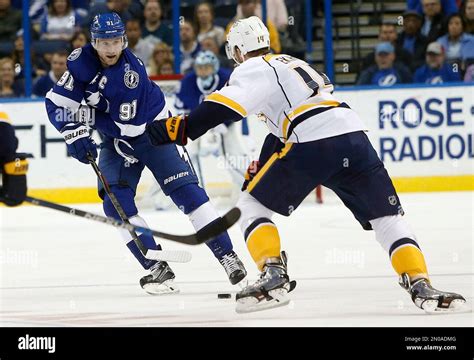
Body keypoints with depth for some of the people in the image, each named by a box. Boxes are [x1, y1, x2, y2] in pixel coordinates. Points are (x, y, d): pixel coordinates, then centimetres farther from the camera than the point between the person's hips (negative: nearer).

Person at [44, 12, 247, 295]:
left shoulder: (132, 71, -27)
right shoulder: (82, 62, -11)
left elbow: (128, 124, -29)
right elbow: (58, 102, -9)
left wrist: (86, 114, -23)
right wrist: (75, 133, -22)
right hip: (117, 141, 5)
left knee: (186, 191, -15)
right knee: (116, 201, -13)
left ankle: (228, 257, -10)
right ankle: (157, 267, -9)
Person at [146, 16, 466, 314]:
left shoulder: (254, 68, 11)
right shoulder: (292, 64, 36)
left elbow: (227, 105, -10)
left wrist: (183, 128, -11)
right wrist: (260, 167, 48)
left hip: (311, 143, -6)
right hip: (353, 135, 6)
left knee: (252, 205, 12)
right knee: (388, 217, 15)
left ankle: (274, 275, -6)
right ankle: (421, 286, -3)